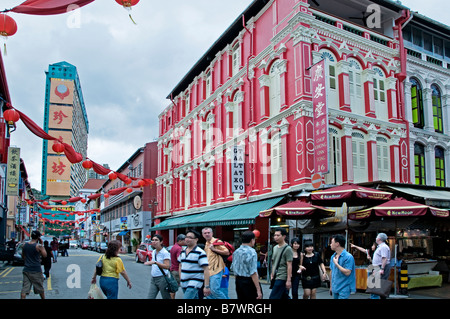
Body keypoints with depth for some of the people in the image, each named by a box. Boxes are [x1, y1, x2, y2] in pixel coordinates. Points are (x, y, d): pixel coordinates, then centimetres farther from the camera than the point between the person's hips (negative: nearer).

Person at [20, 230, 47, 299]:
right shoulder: (38, 246, -14)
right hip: (36, 271, -4)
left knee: (24, 288, 3)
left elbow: (23, 256, 15)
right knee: (40, 288, 14)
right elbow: (45, 255, -2)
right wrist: (41, 244, -1)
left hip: (26, 270, 4)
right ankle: (43, 298, 28)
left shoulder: (25, 245, 2)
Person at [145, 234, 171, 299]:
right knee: (150, 297, 1)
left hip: (162, 278, -7)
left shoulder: (165, 252, -12)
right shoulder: (154, 252, 11)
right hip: (153, 279, 7)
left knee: (166, 297, 4)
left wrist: (154, 262, -31)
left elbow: (167, 266, -24)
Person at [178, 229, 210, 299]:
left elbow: (206, 269, -16)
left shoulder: (200, 253, -12)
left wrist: (206, 286, -21)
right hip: (184, 283, 7)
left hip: (194, 283, -7)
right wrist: (180, 279, 15)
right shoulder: (183, 252, 10)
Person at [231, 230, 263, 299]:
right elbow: (253, 273, -20)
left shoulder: (236, 252, 8)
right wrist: (258, 290, -20)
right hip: (249, 282, -7)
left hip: (238, 281, 7)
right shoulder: (251, 252, -15)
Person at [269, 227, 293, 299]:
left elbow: (289, 265, -14)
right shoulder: (275, 247, 13)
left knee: (273, 297, -10)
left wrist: (288, 280, -16)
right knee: (285, 297, 15)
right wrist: (272, 274, 19)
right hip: (276, 277, 8)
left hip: (282, 278, -8)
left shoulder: (287, 249, -11)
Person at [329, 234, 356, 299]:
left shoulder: (348, 257, -15)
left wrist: (336, 263, -17)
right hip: (335, 288, 7)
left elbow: (347, 273, -21)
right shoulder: (333, 256, 8)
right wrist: (331, 286, 17)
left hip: (344, 289, -7)